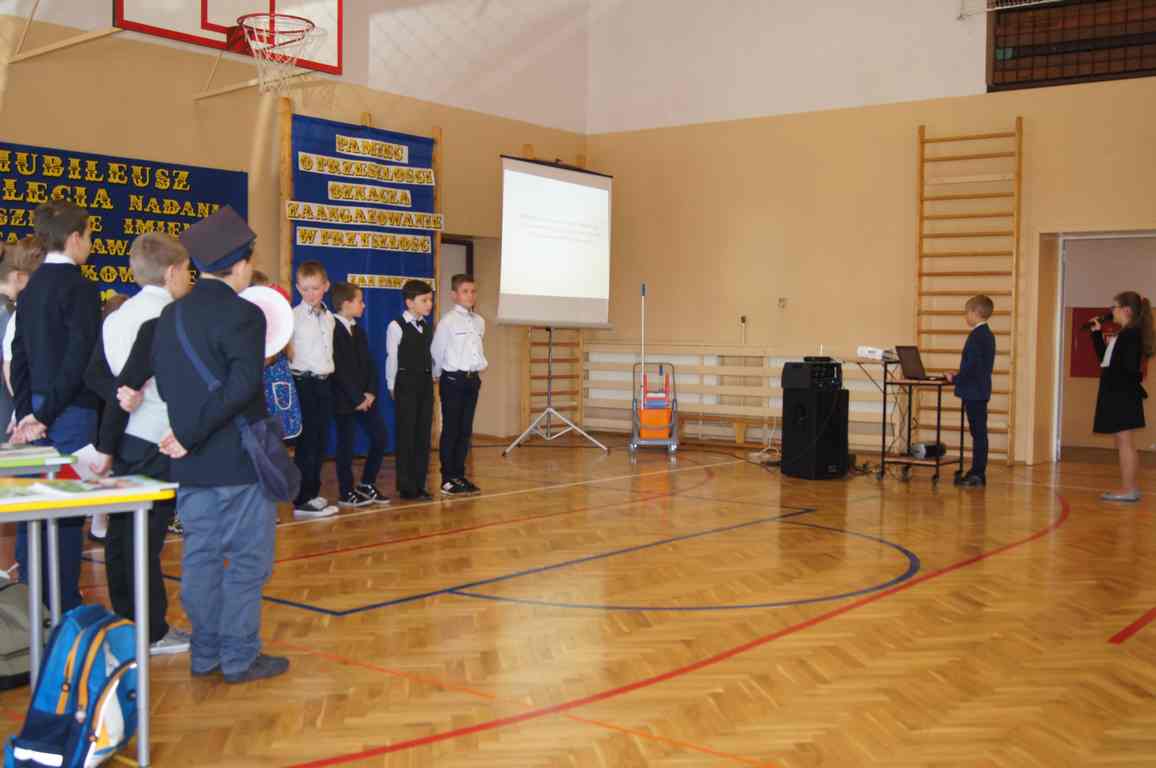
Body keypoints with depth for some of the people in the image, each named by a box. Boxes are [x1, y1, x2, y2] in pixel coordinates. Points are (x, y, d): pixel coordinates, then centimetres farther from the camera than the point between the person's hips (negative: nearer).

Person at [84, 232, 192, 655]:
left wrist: (121, 394, -14)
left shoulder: (118, 315, 10)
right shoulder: (164, 318, -16)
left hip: (125, 441, 9)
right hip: (155, 445, -9)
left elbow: (96, 374, 4)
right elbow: (131, 380, -19)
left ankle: (126, 625, 25)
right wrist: (107, 447, -13)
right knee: (146, 537, -2)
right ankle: (153, 633, 7)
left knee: (122, 533, 14)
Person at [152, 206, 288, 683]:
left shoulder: (171, 316, 7)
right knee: (247, 559, 4)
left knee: (201, 557, 13)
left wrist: (188, 433, 14)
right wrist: (191, 437, -17)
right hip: (240, 462, -7)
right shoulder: (243, 314, -14)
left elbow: (164, 383, 11)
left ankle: (205, 654, 22)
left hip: (191, 464, 7)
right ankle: (240, 657, 10)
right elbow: (242, 385, -24)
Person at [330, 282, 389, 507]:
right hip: (344, 400, -7)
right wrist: (357, 399, -15)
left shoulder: (358, 331, 15)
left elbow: (369, 364, 10)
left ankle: (367, 484, 19)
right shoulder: (332, 330, -13)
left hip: (365, 397, 8)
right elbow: (339, 369, -17)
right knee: (346, 445, 1)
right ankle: (347, 493, 11)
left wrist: (371, 392, -4)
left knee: (380, 437, 5)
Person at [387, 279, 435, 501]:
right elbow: (392, 359, -5)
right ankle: (406, 486, 5)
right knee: (406, 435, -1)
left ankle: (419, 484, 13)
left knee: (423, 435, 7)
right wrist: (392, 387, -3)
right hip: (406, 384, -6)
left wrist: (432, 378, 6)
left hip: (425, 383, 6)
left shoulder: (428, 327, 12)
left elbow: (431, 356, 13)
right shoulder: (396, 326, -7)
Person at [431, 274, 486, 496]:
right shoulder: (448, 320, -10)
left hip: (472, 378, 6)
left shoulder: (479, 321, 9)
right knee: (451, 430, -1)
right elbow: (437, 351, -5)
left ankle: (459, 476, 17)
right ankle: (448, 480, 5)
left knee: (466, 430, 10)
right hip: (453, 379, -6)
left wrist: (480, 365, 8)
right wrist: (440, 375, 5)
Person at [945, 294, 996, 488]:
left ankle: (978, 475, -3)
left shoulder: (976, 336, -17)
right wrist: (960, 376, 15)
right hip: (981, 390, 10)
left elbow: (971, 365, -23)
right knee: (979, 433, 12)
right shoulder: (988, 334, 14)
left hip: (973, 392, -10)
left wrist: (955, 379, -10)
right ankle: (977, 472, 18)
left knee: (978, 433, -6)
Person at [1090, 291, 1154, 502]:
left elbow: (1130, 368, -23)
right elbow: (1104, 359, 23)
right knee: (1124, 443, 14)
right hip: (1117, 395, 10)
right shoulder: (1125, 335, 17)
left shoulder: (1132, 333, -14)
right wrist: (1097, 333, 21)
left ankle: (1128, 490, -5)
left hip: (1123, 395, -10)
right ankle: (1132, 488, 20)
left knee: (1125, 442, -7)